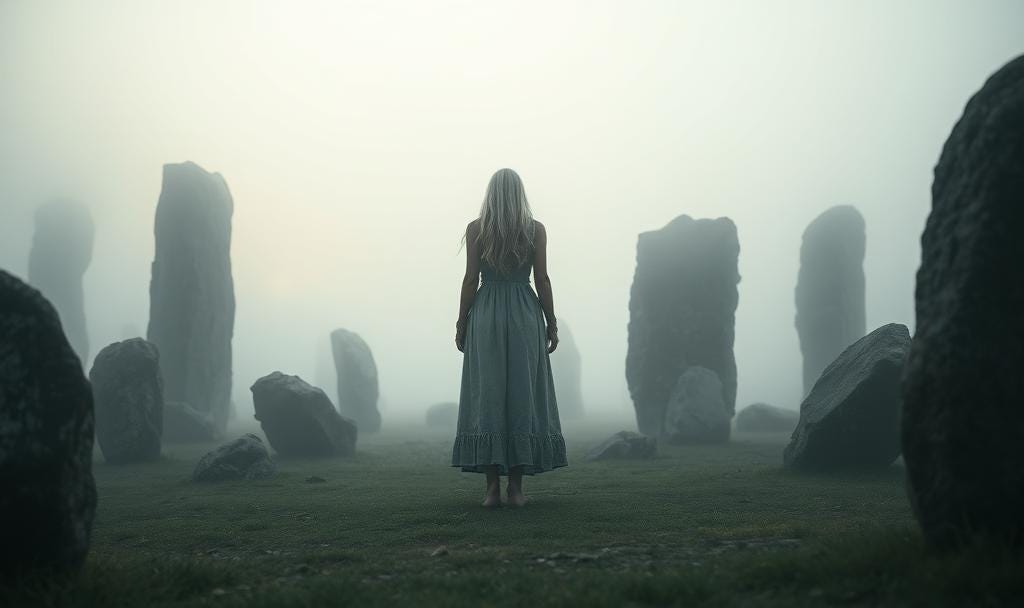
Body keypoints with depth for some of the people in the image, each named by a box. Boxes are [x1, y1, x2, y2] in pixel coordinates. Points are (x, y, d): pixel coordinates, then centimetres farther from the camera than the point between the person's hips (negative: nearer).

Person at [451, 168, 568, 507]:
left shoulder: (476, 229, 1)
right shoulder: (536, 230, 2)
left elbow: (470, 279, -2)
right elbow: (542, 280, 0)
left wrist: (461, 323, 5)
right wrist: (551, 324, 6)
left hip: (485, 317, 0)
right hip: (525, 317, 0)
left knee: (487, 396, 2)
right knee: (523, 396, 4)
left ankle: (493, 487, 1)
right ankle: (516, 487, 4)